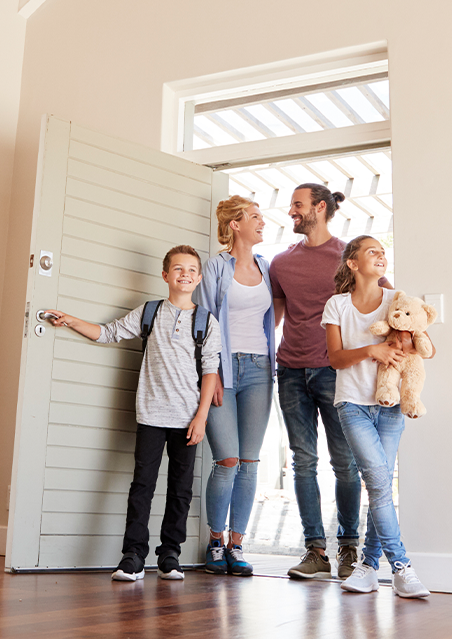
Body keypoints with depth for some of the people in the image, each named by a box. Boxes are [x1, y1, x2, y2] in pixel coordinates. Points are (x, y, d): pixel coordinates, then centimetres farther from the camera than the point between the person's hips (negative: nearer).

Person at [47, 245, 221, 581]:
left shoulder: (208, 322, 6)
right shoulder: (149, 313, 10)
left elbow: (210, 370, 2)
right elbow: (109, 332, 16)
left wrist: (201, 417, -4)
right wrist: (71, 321, 4)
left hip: (188, 418, 0)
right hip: (151, 414, 0)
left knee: (181, 487, 4)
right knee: (143, 483, -4)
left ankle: (170, 555, 15)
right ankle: (134, 556, 1)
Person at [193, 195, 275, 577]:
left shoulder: (265, 268, 16)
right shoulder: (217, 267, 1)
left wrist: (271, 364, 13)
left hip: (258, 370, 5)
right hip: (224, 369, -4)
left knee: (250, 463, 1)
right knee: (228, 461, -9)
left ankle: (236, 545, 11)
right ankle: (215, 540, 10)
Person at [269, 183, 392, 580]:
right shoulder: (282, 262, 14)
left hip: (333, 369, -4)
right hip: (291, 371, 4)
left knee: (344, 461, 1)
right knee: (304, 461, 3)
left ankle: (349, 547, 14)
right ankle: (315, 549, 9)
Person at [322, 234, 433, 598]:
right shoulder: (337, 305, 4)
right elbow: (335, 358, -1)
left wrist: (402, 348, -16)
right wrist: (371, 350, -18)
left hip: (389, 404, 2)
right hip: (354, 403, -2)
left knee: (381, 483, 0)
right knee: (379, 479, -14)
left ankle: (369, 564, 15)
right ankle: (400, 567, -5)